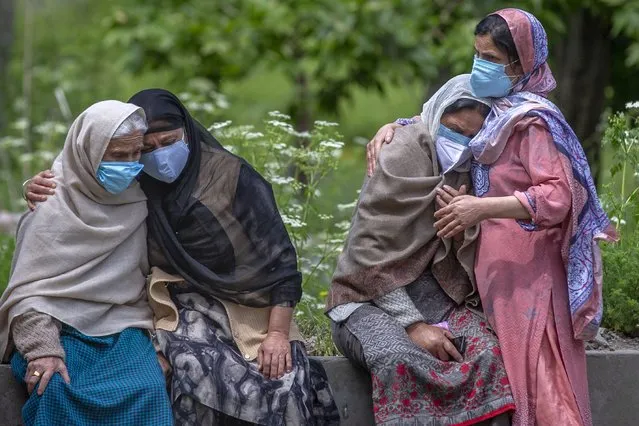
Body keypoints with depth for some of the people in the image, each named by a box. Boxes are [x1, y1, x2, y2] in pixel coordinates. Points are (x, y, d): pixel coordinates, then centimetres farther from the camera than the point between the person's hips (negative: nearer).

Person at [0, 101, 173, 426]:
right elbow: (27, 290, -7)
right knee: (54, 389, -36)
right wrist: (43, 349, -22)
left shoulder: (139, 200, 9)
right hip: (60, 328, -3)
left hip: (122, 329, 3)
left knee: (148, 389, -31)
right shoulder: (52, 207, -2)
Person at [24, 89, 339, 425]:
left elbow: (280, 259, -5)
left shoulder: (234, 177, -4)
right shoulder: (134, 189, 4)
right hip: (187, 308, 1)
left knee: (284, 382, -27)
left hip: (252, 307, -1)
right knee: (200, 372, -32)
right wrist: (43, 194, -1)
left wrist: (278, 333, -14)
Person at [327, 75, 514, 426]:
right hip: (373, 299, -4)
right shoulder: (400, 161, -8)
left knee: (489, 353, -28)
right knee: (400, 359, -37)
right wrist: (413, 325, -19)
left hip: (440, 299, 4)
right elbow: (370, 258, -12)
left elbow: (474, 265, 6)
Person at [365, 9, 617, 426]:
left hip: (525, 273, -8)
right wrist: (393, 127, 8)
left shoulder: (532, 120, -13)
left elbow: (558, 196, -23)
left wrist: (482, 208, -30)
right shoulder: (492, 110, 11)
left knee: (534, 382, -8)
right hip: (495, 268, 8)